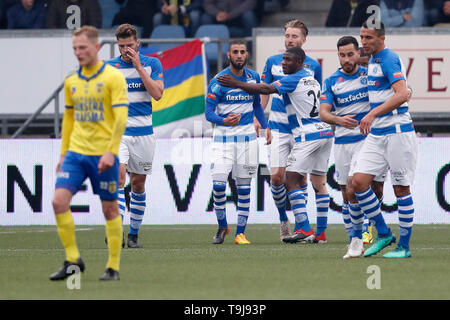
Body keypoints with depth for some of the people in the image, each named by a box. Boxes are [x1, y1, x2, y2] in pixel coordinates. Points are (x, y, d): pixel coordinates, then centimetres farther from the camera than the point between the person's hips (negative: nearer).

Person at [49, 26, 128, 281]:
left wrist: (111, 152, -21)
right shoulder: (71, 81, 11)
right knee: (59, 201, -10)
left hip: (103, 156, -5)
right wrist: (63, 153, 17)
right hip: (75, 152, 5)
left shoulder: (113, 77, -7)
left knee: (110, 209, 2)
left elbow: (121, 117, -13)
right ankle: (73, 260, 0)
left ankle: (113, 267, 11)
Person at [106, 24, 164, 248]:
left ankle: (134, 234, 20)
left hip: (143, 132, 1)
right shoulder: (109, 67, 3)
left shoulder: (152, 64, 2)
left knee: (138, 184, 8)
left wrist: (138, 66, -14)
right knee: (119, 176, -19)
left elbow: (157, 94, -12)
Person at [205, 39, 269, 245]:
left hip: (247, 136, 3)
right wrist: (225, 121, -27)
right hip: (223, 137, -3)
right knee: (218, 184, -13)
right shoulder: (218, 81, -8)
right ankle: (222, 226, 8)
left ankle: (240, 233, 8)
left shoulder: (253, 78, 5)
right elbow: (209, 113, -9)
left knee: (244, 187, 3)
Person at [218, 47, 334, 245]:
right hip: (325, 132, 9)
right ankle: (321, 234, 8)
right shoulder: (312, 79, 18)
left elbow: (266, 89, -12)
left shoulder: (294, 79, -8)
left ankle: (305, 230, -16)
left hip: (307, 135, -9)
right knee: (319, 183, 9)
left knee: (292, 181, -7)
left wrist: (236, 84, -7)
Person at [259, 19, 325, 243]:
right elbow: (264, 92, 13)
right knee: (277, 175, -7)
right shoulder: (273, 62, 6)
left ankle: (299, 225, 7)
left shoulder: (313, 66, 4)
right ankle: (283, 219, 13)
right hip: (278, 127, 1)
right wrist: (257, 118, 4)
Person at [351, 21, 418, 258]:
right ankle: (383, 234, 10)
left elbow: (401, 95, -25)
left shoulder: (389, 59, -13)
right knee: (359, 181, -3)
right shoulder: (372, 61, 15)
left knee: (401, 188, -1)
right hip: (376, 133, 8)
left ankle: (404, 246, 6)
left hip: (397, 132, -8)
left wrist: (373, 114, -30)